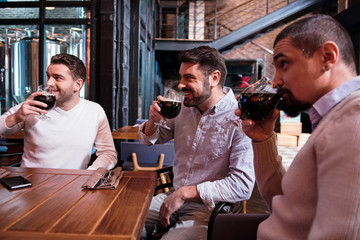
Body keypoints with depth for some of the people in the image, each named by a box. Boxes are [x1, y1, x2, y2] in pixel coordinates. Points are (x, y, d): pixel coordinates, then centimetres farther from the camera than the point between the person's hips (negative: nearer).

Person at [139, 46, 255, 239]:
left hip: (208, 207, -6)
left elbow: (243, 185, -22)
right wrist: (153, 120, -9)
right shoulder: (185, 107, 4)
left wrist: (186, 193, -21)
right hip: (174, 196, 6)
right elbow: (150, 140, 15)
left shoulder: (239, 120, -18)